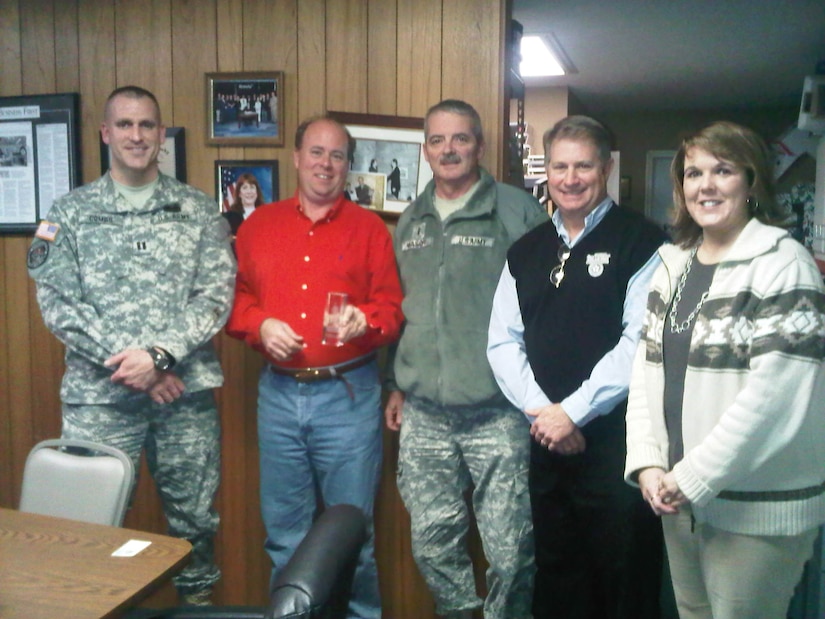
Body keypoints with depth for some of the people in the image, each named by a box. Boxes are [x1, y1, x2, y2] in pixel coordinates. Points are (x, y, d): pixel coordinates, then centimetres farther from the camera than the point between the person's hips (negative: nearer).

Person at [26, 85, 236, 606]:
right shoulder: (71, 212, 6)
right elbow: (57, 303, -2)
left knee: (194, 516, 11)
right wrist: (127, 360, -12)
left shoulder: (198, 210, 6)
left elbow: (216, 296, -3)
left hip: (187, 390, 1)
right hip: (98, 393, 0)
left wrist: (159, 354, -15)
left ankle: (198, 598, 32)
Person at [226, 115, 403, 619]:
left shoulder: (370, 229, 4)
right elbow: (236, 298, 12)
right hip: (278, 393, 3)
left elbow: (393, 307, 1)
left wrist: (364, 319, -20)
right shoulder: (258, 226, 10)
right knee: (284, 534, 14)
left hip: (349, 394, -2)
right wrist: (259, 325, -8)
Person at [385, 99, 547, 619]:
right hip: (424, 415, 5)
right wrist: (398, 384, 20)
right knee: (433, 541, 13)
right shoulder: (411, 221, 14)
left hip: (497, 413, -4)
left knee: (510, 548, 2)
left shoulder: (519, 211, -3)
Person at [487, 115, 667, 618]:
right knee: (556, 577, 18)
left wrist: (572, 411, -14)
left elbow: (640, 343, -14)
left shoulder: (640, 243, -5)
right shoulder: (526, 251, 13)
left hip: (616, 439, -5)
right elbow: (503, 340, 8)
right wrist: (540, 410, -6)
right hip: (546, 440, 5)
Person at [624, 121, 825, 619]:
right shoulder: (673, 264, 9)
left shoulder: (783, 263, -11)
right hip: (679, 497, 6)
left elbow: (774, 390, -19)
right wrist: (647, 464, -4)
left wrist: (694, 477, -17)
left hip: (756, 507, -6)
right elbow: (648, 371, 7)